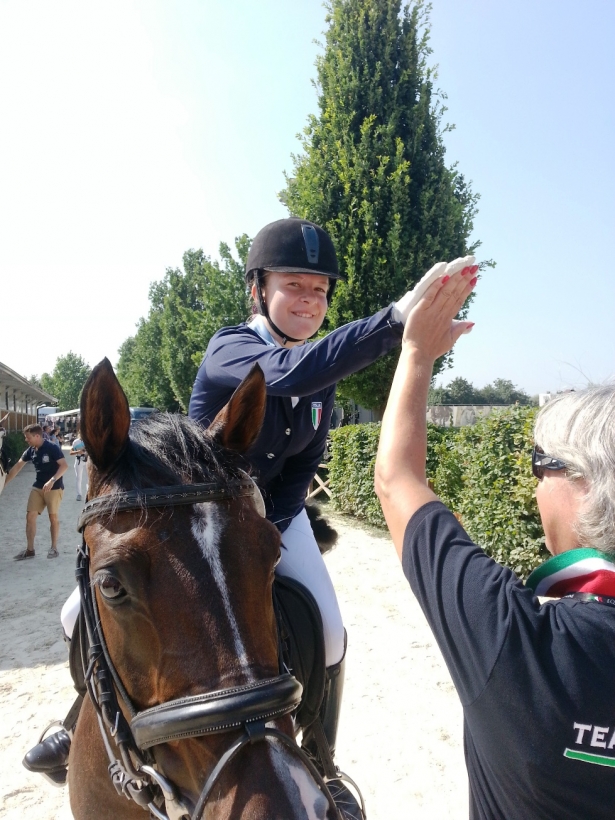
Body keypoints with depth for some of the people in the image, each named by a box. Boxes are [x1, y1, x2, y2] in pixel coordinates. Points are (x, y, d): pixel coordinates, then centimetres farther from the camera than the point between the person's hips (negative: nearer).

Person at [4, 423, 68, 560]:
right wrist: (4, 483, 9)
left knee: (53, 517, 3)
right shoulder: (30, 451, 3)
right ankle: (30, 549, 11)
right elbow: (17, 467, 10)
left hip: (54, 488, -6)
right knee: (30, 516, 2)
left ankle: (54, 548, 15)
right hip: (37, 487, 6)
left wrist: (52, 480, -32)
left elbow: (64, 465, -23)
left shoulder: (52, 448, -16)